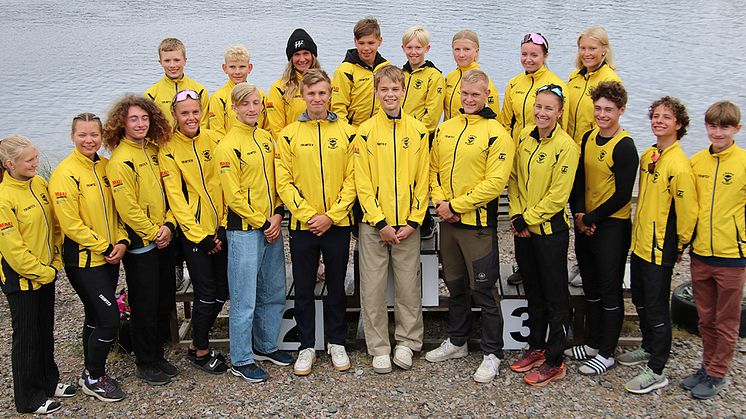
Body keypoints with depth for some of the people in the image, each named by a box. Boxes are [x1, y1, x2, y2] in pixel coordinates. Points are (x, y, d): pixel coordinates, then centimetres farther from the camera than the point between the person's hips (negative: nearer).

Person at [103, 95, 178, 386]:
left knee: (166, 301, 14)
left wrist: (168, 225, -3)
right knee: (145, 305, 3)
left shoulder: (153, 150, 8)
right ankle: (145, 364, 18)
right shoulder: (120, 160, -14)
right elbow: (127, 207, -18)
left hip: (164, 239, 7)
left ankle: (157, 355, 30)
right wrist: (153, 233, -11)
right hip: (140, 242, -7)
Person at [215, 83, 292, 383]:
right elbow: (233, 195, -12)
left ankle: (265, 346, 31)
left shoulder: (267, 139, 11)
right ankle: (241, 361, 11)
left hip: (272, 226, 7)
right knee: (245, 298, -1)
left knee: (274, 293, 15)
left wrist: (277, 216, -1)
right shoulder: (228, 146, -10)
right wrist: (262, 223, -10)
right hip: (244, 229, -7)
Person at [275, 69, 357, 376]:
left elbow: (352, 179, -2)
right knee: (304, 289, 9)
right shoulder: (289, 135, 1)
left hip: (338, 224, 0)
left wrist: (331, 215, -12)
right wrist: (308, 215, -13)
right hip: (302, 225, 0)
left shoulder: (346, 132, 2)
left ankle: (337, 343, 27)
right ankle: (307, 346, 22)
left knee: (336, 287, 12)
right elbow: (284, 182, -3)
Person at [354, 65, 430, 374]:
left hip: (407, 224, 1)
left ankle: (407, 341, 24)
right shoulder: (366, 131, -1)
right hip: (373, 224, -1)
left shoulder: (418, 131, 4)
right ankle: (379, 348, 16)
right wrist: (380, 222, -10)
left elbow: (422, 180, 3)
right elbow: (362, 183, -4)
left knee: (409, 286, 8)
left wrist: (413, 221, -5)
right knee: (373, 288, 4)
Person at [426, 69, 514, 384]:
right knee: (454, 284, 18)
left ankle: (492, 353, 14)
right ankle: (456, 342, 33)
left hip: (478, 223, -6)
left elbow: (495, 182, -17)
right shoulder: (445, 129, 9)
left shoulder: (496, 133, -10)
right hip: (448, 221, 6)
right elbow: (434, 168, 12)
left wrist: (455, 205, -16)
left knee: (483, 288, 1)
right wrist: (439, 201, -5)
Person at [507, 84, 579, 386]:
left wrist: (527, 220, -14)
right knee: (533, 292, 18)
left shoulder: (566, 147, -16)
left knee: (555, 298, 4)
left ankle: (554, 362, 13)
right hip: (523, 229, 7)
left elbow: (557, 196, -17)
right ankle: (536, 348, 33)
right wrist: (516, 215, -1)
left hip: (550, 229, -7)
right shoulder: (524, 136, 3)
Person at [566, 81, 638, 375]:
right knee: (591, 287, 17)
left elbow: (622, 195, -17)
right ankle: (593, 343, 31)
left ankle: (606, 353, 15)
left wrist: (591, 218, -12)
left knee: (610, 290, 3)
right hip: (585, 224, 7)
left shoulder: (624, 146, -14)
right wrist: (578, 213, -3)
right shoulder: (588, 138, 8)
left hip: (612, 226, -7)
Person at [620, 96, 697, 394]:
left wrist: (680, 245, -6)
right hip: (640, 242, 8)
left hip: (661, 248, -8)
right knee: (640, 300, 21)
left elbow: (687, 211, -17)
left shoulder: (679, 165, -20)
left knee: (656, 308, 1)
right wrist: (641, 229, 17)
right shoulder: (648, 156, 6)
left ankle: (656, 372, 13)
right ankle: (649, 348, 41)